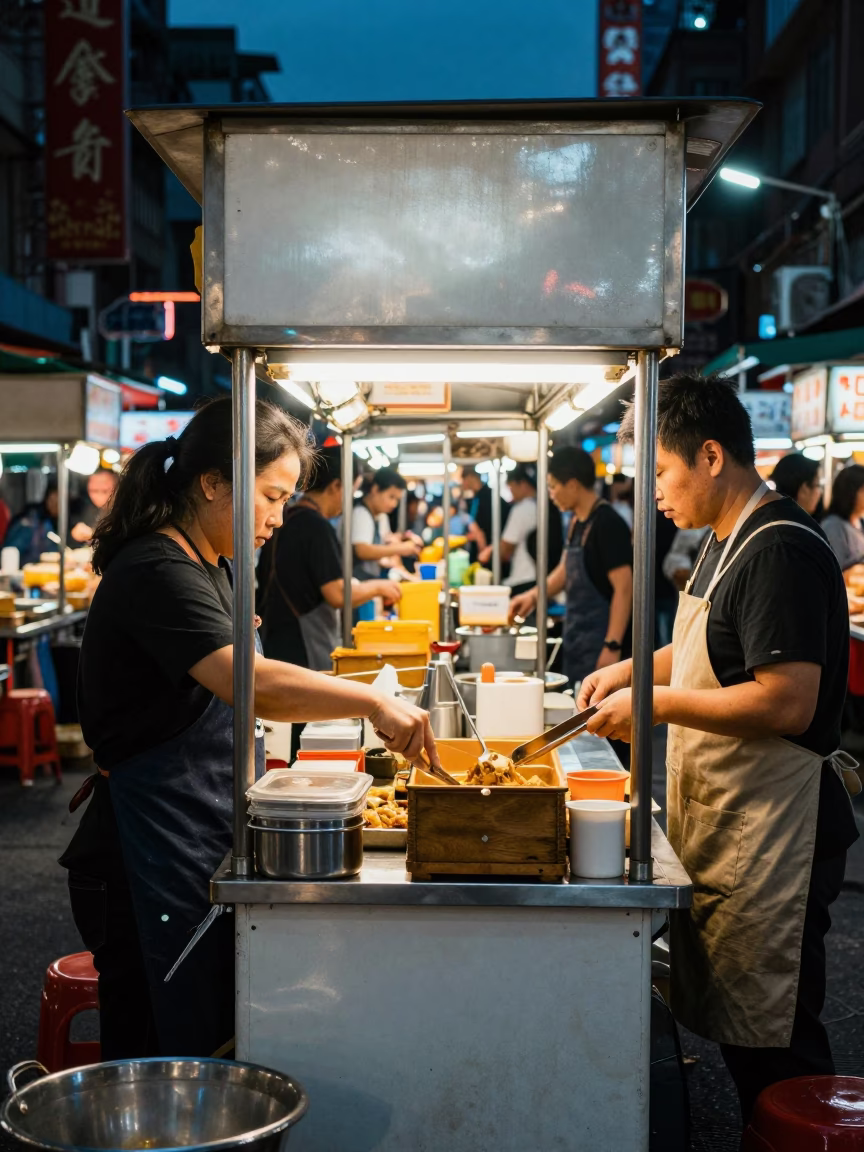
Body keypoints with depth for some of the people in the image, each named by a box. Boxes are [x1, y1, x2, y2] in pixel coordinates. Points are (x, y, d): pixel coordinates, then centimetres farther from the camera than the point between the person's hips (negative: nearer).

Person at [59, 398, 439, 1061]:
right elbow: (249, 683, -35)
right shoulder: (157, 572, -19)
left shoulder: (214, 566, 15)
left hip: (204, 848, 10)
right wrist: (373, 701, -33)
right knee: (161, 1056, -1)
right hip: (152, 860, -10)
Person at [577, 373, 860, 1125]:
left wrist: (657, 704, -20)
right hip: (723, 819, 10)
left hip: (772, 830, -10)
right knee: (734, 1025, 18)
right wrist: (636, 668, 11)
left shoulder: (779, 552, -20)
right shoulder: (728, 543, 12)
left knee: (773, 1043, 1)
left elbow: (787, 702, -27)